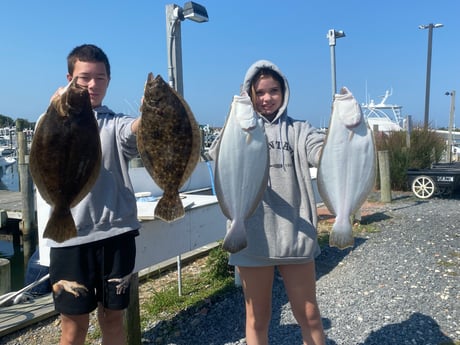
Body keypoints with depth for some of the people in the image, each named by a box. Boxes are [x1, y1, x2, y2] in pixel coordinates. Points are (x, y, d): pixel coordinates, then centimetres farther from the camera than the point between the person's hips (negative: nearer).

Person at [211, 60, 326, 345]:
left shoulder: (298, 130, 7)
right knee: (257, 318, 15)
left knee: (309, 315, 13)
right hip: (253, 237, 0)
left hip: (296, 234, 1)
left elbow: (324, 152, -12)